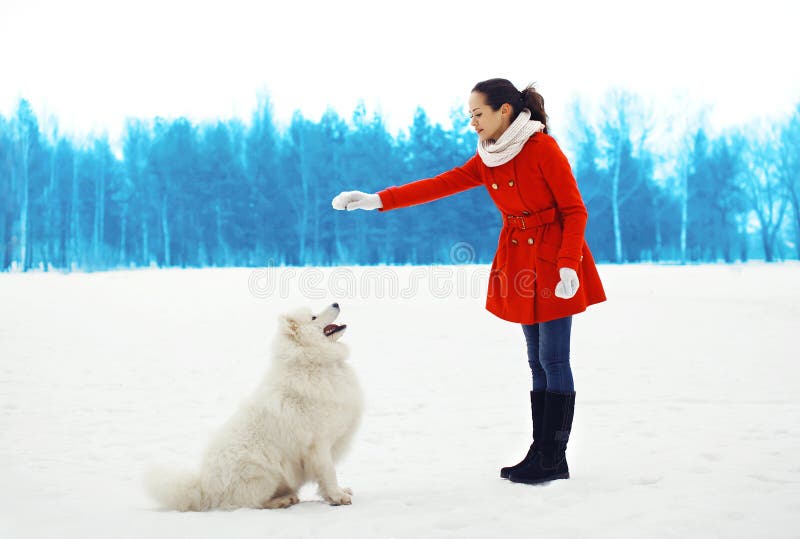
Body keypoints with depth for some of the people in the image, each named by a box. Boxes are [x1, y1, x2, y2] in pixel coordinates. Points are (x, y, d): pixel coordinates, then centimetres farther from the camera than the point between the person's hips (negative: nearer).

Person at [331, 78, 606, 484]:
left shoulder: (543, 149, -13)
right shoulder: (487, 161, 8)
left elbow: (575, 211, -12)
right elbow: (441, 184, 4)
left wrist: (567, 265, -20)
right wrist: (377, 200, -3)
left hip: (554, 264, -7)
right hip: (518, 264, 7)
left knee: (553, 359, -5)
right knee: (538, 361, 10)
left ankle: (553, 460, 1)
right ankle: (541, 454, 14)